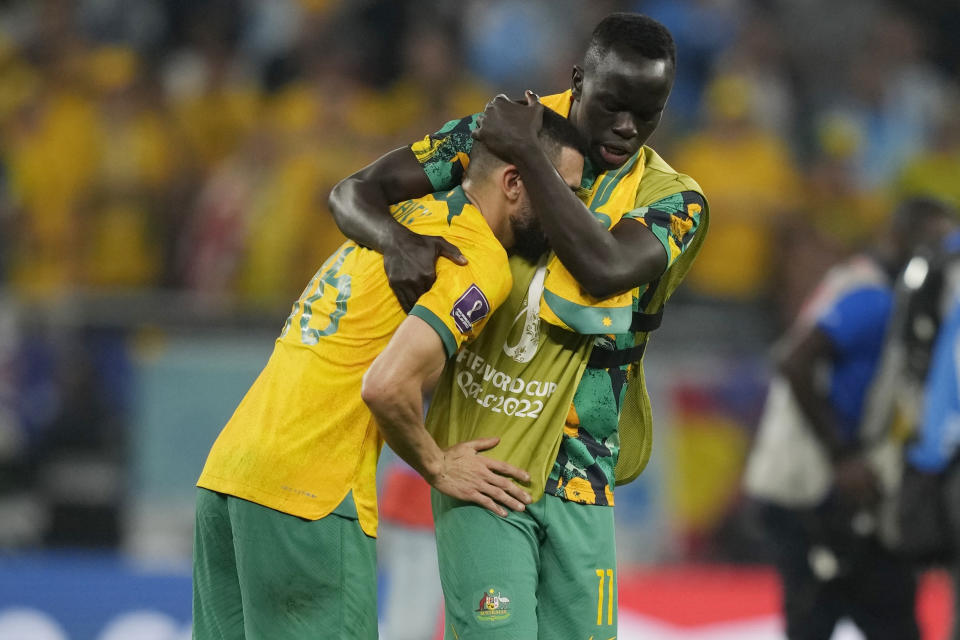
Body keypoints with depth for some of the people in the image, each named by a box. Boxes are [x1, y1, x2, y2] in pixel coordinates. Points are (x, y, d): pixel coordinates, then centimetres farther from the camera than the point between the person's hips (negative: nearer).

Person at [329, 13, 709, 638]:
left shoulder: (674, 201, -2)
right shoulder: (491, 134, -1)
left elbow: (605, 269, -23)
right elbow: (355, 191, 0)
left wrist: (526, 152, -20)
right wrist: (398, 240, -24)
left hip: (577, 475, 2)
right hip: (477, 461, -2)